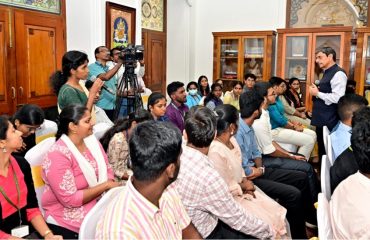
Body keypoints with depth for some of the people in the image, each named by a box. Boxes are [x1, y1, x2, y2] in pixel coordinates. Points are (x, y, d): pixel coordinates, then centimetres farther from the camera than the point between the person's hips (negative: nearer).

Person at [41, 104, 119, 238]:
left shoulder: (91, 141, 2)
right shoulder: (58, 155, -18)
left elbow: (107, 170, 5)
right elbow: (70, 199, -20)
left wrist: (110, 187, -15)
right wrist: (106, 185, -19)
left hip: (98, 205, 6)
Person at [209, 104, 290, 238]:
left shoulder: (231, 140, 0)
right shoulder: (215, 152, -29)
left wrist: (245, 181, -3)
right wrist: (243, 186, -11)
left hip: (242, 189, 9)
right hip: (231, 198, -9)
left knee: (278, 214, 4)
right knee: (268, 222, -10)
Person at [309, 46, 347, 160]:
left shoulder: (338, 74, -16)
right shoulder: (327, 73, 14)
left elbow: (337, 98, -26)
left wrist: (317, 93, -17)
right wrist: (316, 92, 5)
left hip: (329, 121, -10)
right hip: (322, 119, 10)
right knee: (321, 148, 18)